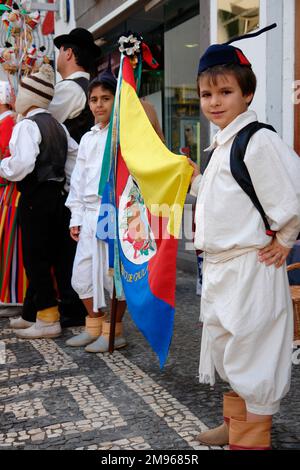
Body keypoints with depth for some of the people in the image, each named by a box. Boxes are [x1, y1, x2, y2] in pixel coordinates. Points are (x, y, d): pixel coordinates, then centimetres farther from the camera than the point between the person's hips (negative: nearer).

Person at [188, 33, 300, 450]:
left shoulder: (259, 141, -16)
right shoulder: (222, 144, 14)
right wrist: (196, 179, 10)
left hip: (251, 267, -10)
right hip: (219, 265, 10)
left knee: (251, 351, 0)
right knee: (223, 345, 20)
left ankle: (252, 437, 17)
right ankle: (235, 423, 38)